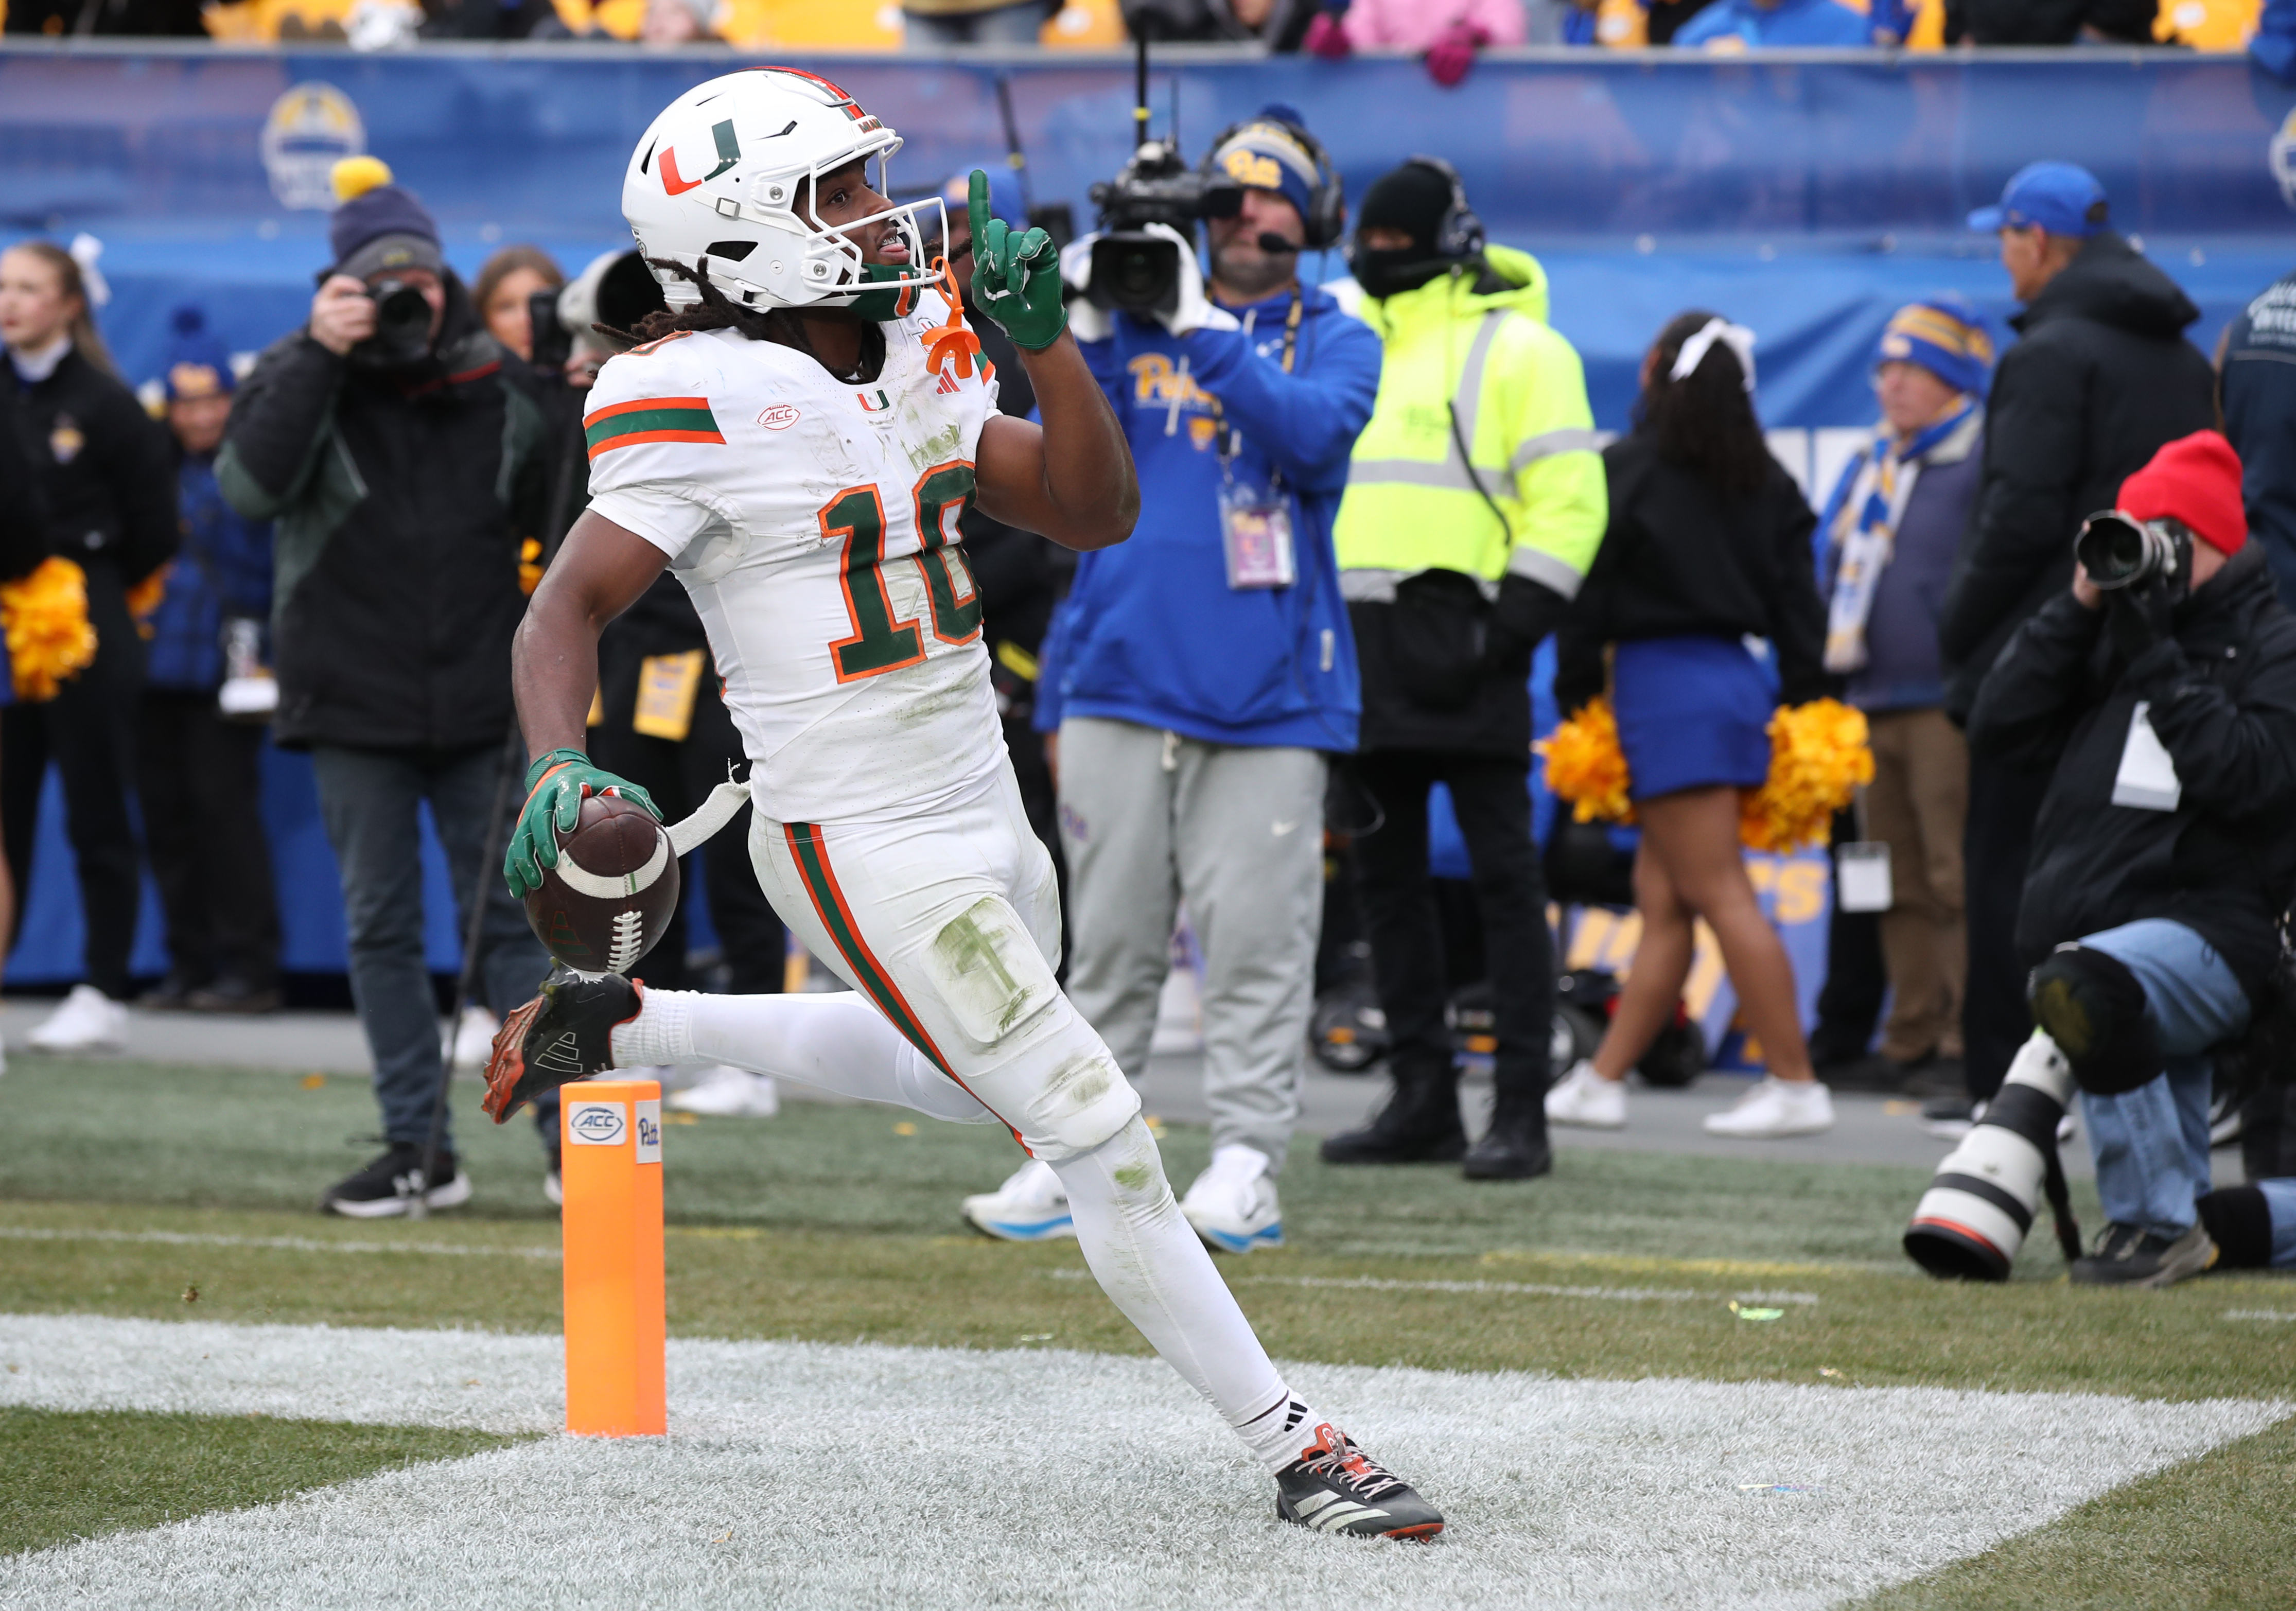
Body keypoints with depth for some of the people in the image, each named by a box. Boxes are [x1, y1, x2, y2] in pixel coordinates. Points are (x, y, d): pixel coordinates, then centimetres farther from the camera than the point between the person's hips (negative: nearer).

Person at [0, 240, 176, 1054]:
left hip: (86, 631, -4)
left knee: (96, 816, 1)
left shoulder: (105, 405, -4)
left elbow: (154, 532, -1)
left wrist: (87, 587, 5)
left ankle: (105, 997, 5)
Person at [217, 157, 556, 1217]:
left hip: (481, 700, 0)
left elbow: (550, 514, 16)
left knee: (512, 915, -1)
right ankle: (417, 1149, 9)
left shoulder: (497, 384, 5)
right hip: (353, 701, 0)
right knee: (381, 925, 4)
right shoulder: (302, 376, 0)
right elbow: (249, 484, -18)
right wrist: (318, 353, -21)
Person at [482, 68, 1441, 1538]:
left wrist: (1042, 332, -9)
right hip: (868, 853, -9)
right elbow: (568, 608, -17)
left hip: (983, 809, 9)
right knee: (1101, 1141, -8)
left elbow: (1095, 512, 4)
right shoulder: (711, 406, -18)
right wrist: (559, 772, -34)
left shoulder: (914, 357, 4)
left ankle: (614, 1027, 40)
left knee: (959, 1075, 33)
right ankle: (1296, 1449, 1)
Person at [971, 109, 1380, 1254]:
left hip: (1268, 689, -2)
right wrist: (1086, 331, -12)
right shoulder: (1133, 322, 13)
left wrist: (1204, 330, -19)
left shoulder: (1334, 340, 8)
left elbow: (1314, 432, -13)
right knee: (1107, 937, 5)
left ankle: (1247, 1169, -2)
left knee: (1255, 941, -4)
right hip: (1121, 676, 2)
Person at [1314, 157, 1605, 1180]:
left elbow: (1568, 500, -8)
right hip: (1363, 637, 7)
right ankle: (1421, 1096, 16)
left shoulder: (1516, 349, -2)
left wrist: (1512, 628, -17)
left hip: (1461, 637, -7)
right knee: (1387, 870, 9)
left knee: (1502, 870, -6)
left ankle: (1521, 1111, -6)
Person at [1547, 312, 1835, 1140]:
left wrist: (1574, 698, 1)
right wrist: (1806, 707, 13)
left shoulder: (1626, 472, -9)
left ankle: (1796, 1085, -11)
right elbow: (1798, 601, 9)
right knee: (1661, 900, 11)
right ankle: (1601, 1079, 15)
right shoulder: (1764, 481, 10)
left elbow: (1589, 595, -8)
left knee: (1719, 894, -8)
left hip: (1665, 687, -8)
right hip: (1734, 679, 8)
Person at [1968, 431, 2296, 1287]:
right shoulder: (2110, 635, 18)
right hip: (2086, 937, 7)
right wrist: (2078, 608, 1)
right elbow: (1999, 726, 8)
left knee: (2082, 990, -36)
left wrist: (2157, 659, -15)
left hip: (2209, 931, -7)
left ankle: (2158, 1223, -25)